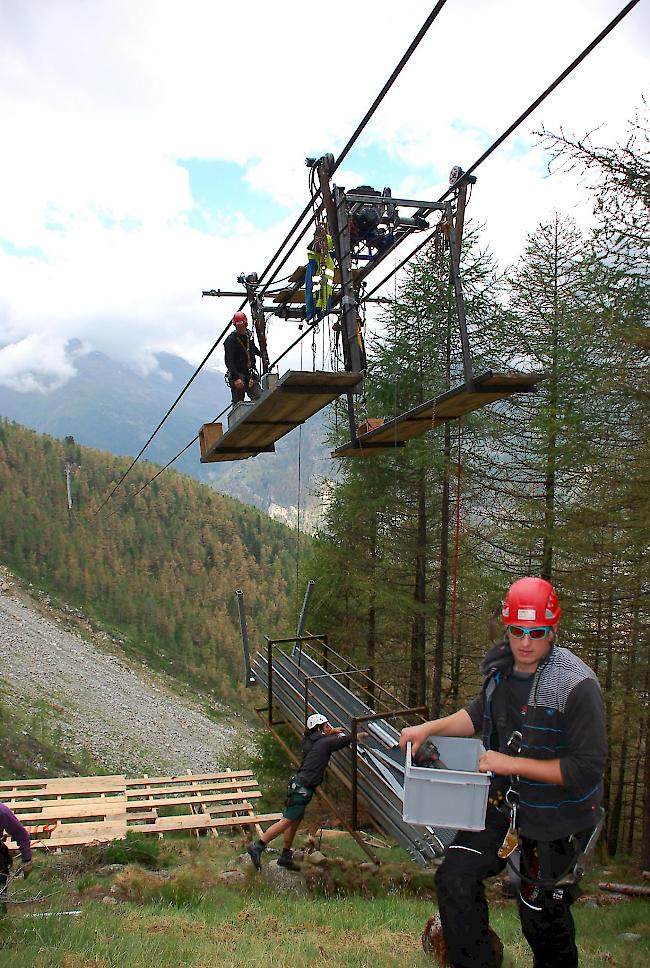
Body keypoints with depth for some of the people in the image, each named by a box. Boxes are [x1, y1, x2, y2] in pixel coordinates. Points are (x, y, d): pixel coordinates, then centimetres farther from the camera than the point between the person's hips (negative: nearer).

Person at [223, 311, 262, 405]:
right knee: (238, 404, -1)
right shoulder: (231, 340, -10)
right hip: (238, 375, -5)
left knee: (260, 399, -9)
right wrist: (236, 378, -25)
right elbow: (229, 362, -17)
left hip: (250, 375, 5)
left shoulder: (249, 335, 10)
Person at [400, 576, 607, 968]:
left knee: (541, 912, 14)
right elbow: (480, 713, 15)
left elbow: (587, 768, -26)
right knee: (456, 876, 1)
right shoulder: (502, 668, -5)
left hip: (557, 818, -5)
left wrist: (512, 763, -26)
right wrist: (428, 728, 4)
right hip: (504, 803, 6)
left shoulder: (577, 685, -26)